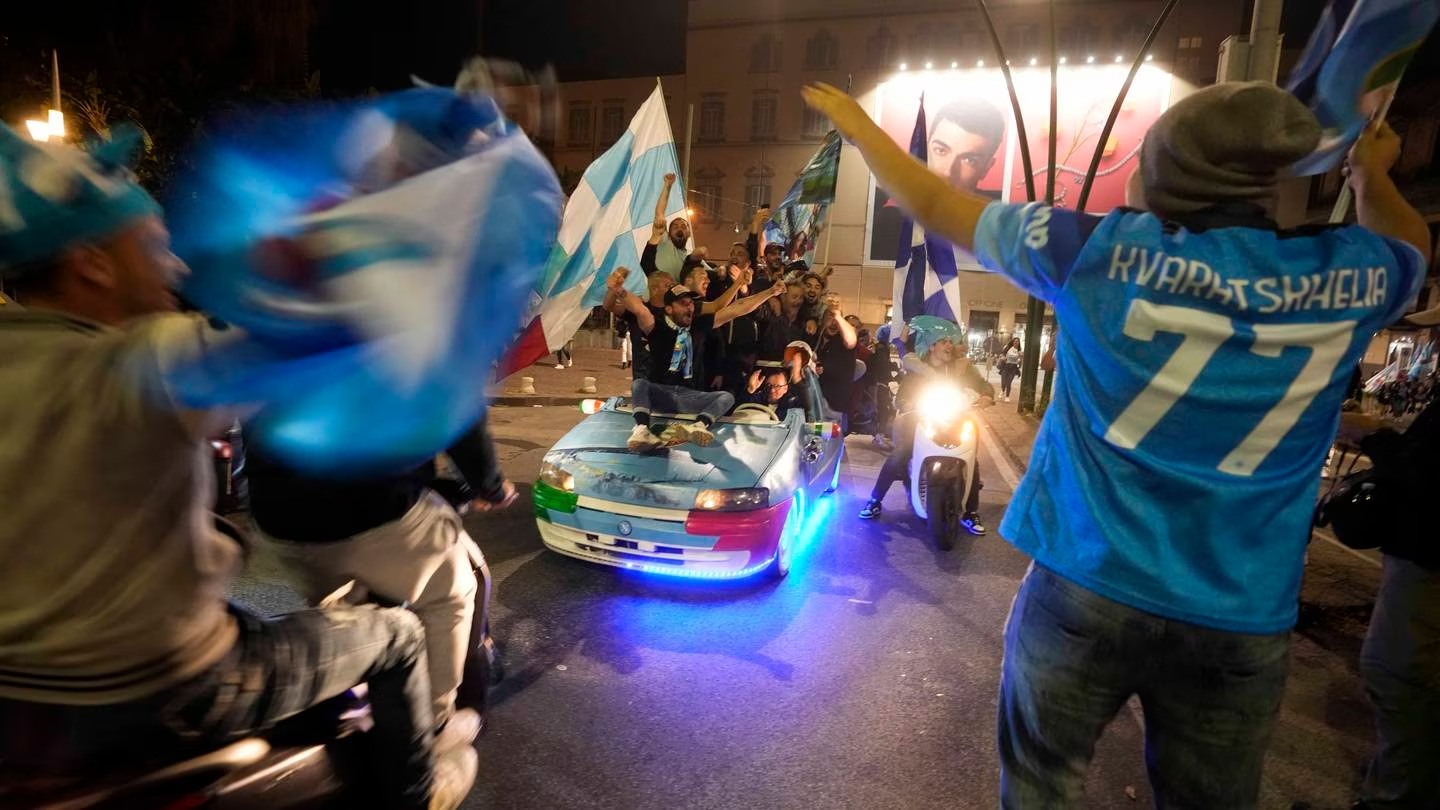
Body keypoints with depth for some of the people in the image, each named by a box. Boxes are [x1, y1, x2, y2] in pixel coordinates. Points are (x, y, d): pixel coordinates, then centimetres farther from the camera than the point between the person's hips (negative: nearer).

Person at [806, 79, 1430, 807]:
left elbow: (935, 206, -1)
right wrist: (1372, 175, 42)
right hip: (1244, 616, 3)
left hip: (1086, 586, -2)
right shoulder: (1348, 274, -3)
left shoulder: (1098, 250, -11)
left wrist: (857, 125, 14)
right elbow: (1411, 248, 23)